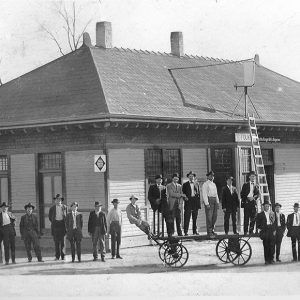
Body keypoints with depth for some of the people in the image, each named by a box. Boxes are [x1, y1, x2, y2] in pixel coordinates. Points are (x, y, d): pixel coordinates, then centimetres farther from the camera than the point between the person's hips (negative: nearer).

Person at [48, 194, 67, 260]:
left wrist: (65, 222, 6)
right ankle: (57, 256, -1)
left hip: (62, 224, 0)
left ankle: (63, 255, 4)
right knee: (56, 241, -3)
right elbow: (50, 217, 16)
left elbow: (67, 216, 16)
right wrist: (53, 223, 8)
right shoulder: (52, 208, 8)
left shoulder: (64, 207, 9)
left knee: (62, 241, -2)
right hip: (55, 224, 0)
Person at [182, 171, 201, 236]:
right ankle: (185, 231, -7)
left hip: (195, 201, 3)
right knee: (187, 217, -7)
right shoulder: (185, 184, 5)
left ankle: (195, 231, 13)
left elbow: (198, 193, 14)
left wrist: (199, 202, 8)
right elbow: (183, 193, 4)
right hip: (188, 201, -3)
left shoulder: (196, 184, 14)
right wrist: (185, 198, -13)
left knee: (195, 217, 7)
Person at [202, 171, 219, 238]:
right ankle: (209, 232, -7)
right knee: (209, 217, -8)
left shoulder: (214, 184, 21)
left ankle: (212, 229, 20)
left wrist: (217, 202, 15)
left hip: (214, 200, 8)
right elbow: (204, 194, -10)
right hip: (209, 199, -8)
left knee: (215, 216, 7)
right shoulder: (205, 184, -3)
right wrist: (207, 204, -17)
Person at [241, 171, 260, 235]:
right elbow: (242, 194, 6)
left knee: (253, 218, -2)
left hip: (253, 202, 2)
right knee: (246, 217, -5)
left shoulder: (256, 186, 17)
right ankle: (245, 231, -4)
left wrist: (254, 197, -13)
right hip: (247, 202, -2)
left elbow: (258, 194, 5)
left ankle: (251, 231, 5)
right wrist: (247, 198, -7)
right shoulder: (245, 185, 10)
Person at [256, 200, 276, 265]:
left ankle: (271, 259, 1)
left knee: (272, 245, -5)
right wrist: (260, 229, -5)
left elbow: (274, 223, 13)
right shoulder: (260, 215, 8)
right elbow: (258, 223, 8)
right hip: (265, 231, -2)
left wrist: (274, 230, 3)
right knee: (266, 246, -3)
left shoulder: (272, 214, 15)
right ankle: (267, 260, 0)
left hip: (271, 231, 2)